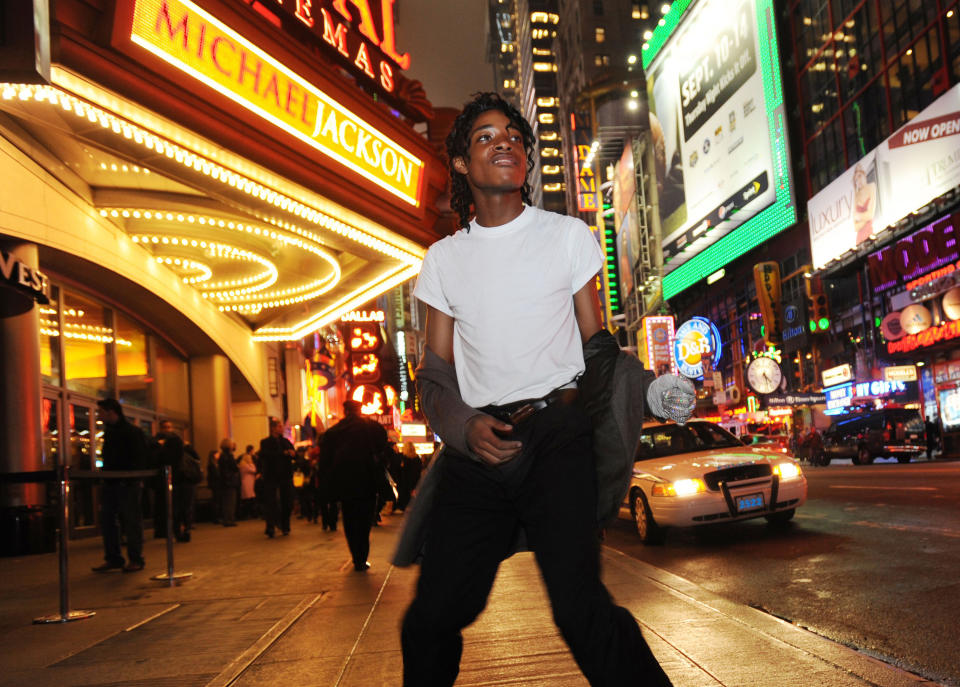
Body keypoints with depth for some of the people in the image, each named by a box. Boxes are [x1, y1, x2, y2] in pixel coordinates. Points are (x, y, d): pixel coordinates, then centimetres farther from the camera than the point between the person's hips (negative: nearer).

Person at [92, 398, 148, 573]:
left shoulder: (132, 431, -8)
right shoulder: (108, 431, 16)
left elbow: (139, 459, -12)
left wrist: (130, 477, -21)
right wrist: (105, 474, 9)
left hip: (127, 483, -8)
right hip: (110, 483, 8)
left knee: (131, 521, -2)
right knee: (107, 521, 8)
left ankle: (135, 559, 4)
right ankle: (113, 559, 16)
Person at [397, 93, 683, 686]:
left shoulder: (568, 235, 11)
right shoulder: (444, 259, 15)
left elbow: (595, 342, 13)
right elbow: (436, 372, 13)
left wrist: (644, 386, -6)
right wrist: (463, 426, -7)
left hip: (558, 433, -2)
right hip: (478, 446, 3)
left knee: (580, 605, -20)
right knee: (432, 619, -1)